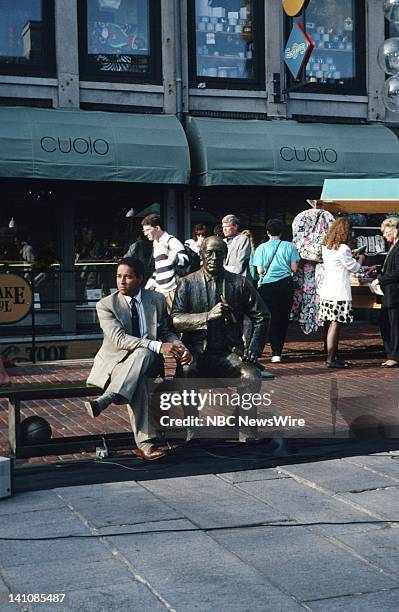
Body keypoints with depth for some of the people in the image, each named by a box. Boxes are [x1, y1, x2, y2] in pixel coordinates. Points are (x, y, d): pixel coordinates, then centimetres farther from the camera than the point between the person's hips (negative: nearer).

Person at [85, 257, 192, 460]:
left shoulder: (157, 300, 6)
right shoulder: (105, 305, -5)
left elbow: (166, 332, 13)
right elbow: (119, 339, -20)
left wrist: (180, 347, -12)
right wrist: (158, 346, -31)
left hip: (147, 360, 2)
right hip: (114, 362, -2)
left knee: (143, 354, -36)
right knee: (138, 380, -37)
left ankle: (104, 400, -49)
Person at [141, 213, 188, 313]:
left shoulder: (171, 241, -7)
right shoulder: (155, 245, 19)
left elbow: (185, 262, -17)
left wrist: (168, 253, -28)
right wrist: (151, 281, 16)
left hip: (172, 290, -7)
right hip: (159, 290, 7)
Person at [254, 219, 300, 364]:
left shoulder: (261, 248, -2)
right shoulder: (289, 246, 0)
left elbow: (260, 271, -3)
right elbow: (294, 268, -2)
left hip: (267, 285, -1)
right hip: (285, 284, 1)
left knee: (272, 318, 3)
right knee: (283, 318, 10)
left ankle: (276, 353, -5)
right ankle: (278, 350, 11)